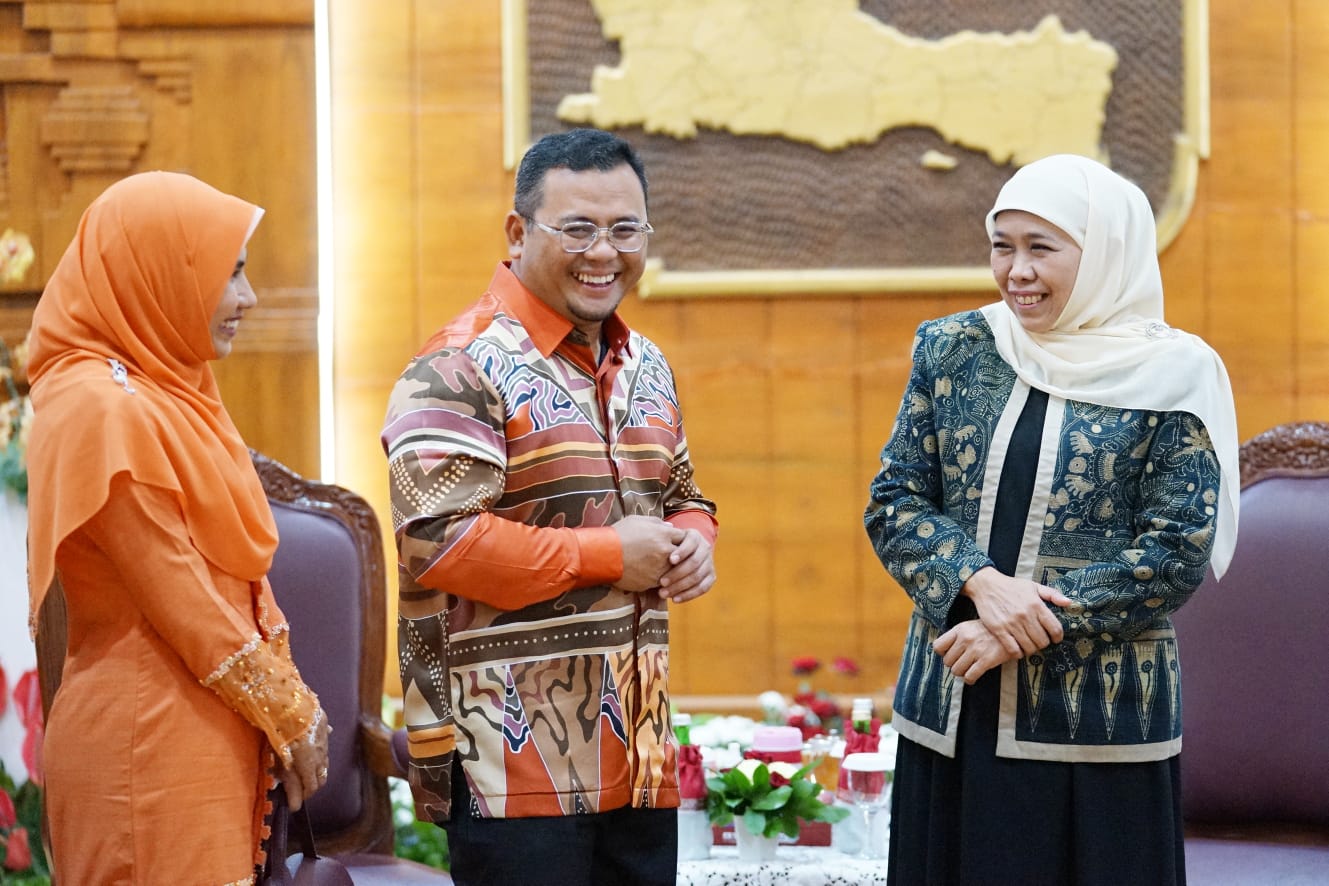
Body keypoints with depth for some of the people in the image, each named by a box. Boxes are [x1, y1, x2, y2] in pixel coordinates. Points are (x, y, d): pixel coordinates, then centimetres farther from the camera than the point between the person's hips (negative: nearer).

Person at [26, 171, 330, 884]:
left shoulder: (168, 396, 13)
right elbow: (177, 600, -16)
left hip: (207, 733, 9)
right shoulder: (103, 410, -15)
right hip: (149, 738, -9)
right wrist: (292, 714, -8)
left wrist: (289, 707, 5)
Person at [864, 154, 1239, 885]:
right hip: (951, 714, 3)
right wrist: (981, 584, -15)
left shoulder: (1173, 377, -5)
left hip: (1100, 723, -3)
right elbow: (892, 503, 4)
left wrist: (1031, 625, -16)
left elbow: (1177, 553, -9)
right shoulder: (953, 351, 5)